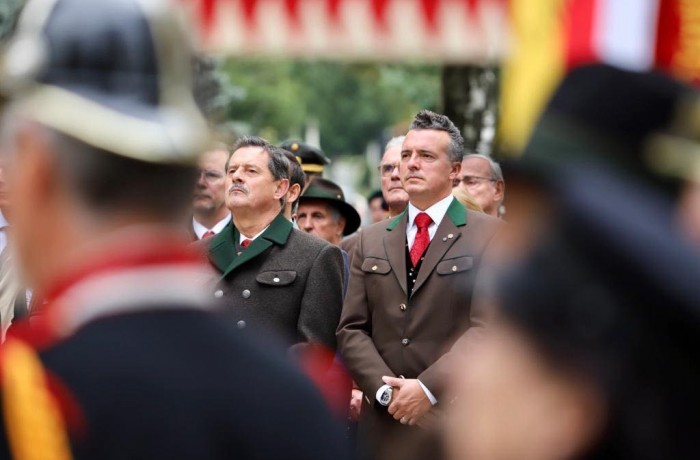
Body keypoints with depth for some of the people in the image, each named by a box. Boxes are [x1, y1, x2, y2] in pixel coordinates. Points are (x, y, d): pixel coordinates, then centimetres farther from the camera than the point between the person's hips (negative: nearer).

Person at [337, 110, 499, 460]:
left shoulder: (489, 236, 0)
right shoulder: (371, 241, 15)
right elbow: (352, 329, 9)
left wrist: (430, 388, -15)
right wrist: (386, 389, -8)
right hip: (384, 421, 4)